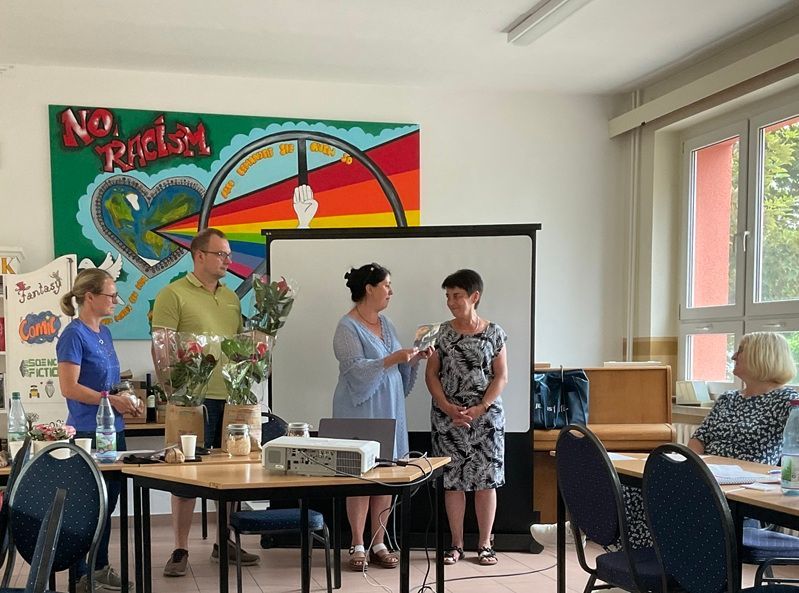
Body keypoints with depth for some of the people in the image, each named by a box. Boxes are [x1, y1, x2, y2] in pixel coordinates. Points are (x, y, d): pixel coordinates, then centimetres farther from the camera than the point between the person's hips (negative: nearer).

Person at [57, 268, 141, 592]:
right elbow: (69, 387, -19)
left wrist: (124, 400, 6)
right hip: (88, 431, -9)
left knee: (109, 501, 15)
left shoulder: (104, 333, 12)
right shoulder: (74, 335, -13)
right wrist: (112, 400, -17)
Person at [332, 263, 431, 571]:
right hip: (360, 411, -7)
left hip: (389, 411, 7)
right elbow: (357, 369, -19)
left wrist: (415, 357, 1)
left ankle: (379, 545, 15)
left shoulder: (385, 323, 13)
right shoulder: (348, 327, -10)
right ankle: (357, 546, 9)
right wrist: (393, 358, -25)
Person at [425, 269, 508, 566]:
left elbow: (501, 376, -2)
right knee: (452, 480, 4)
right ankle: (456, 544, 15)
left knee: (486, 480, 2)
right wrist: (448, 408, -12)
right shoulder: (441, 333, 2)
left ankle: (485, 544, 13)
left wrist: (480, 408, -14)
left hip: (486, 416, -1)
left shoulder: (494, 333, -1)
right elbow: (431, 374, 2)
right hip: (448, 417, 1)